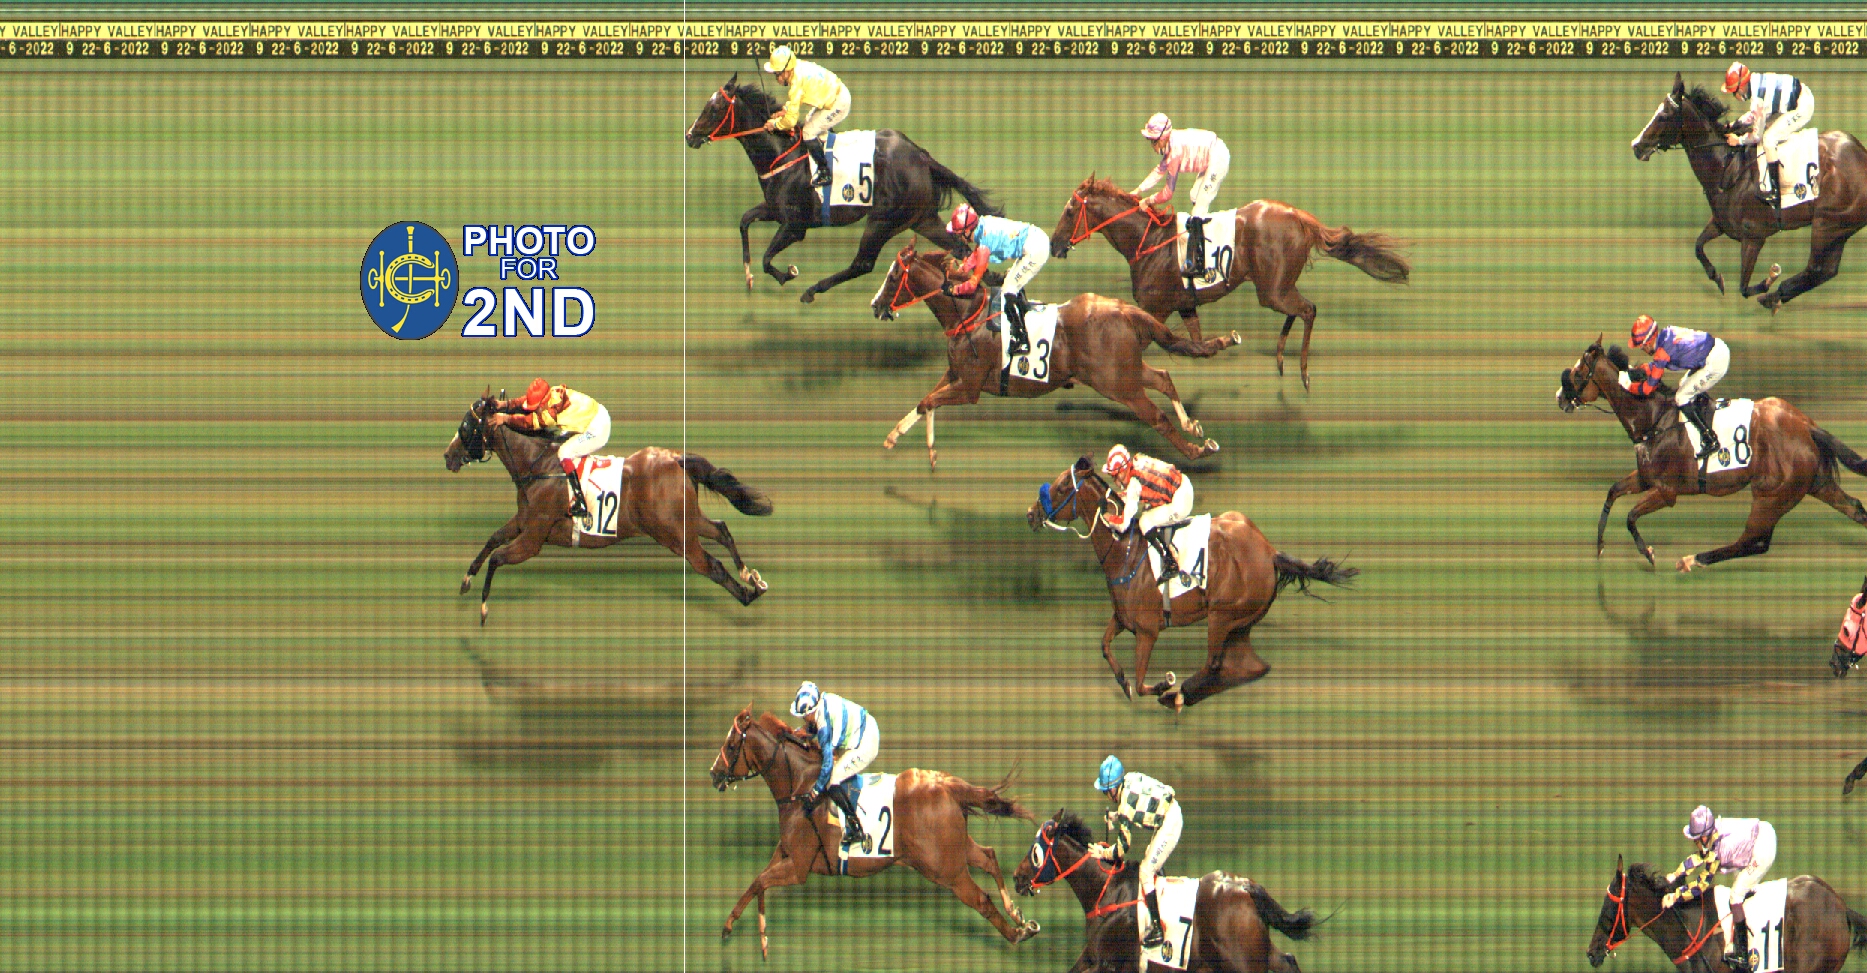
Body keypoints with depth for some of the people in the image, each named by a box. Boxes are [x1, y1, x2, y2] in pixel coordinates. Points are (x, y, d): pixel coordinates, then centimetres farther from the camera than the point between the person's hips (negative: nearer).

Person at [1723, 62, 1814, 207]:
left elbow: (1757, 135, -16)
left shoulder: (1758, 100, -25)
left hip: (1802, 108, -10)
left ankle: (1776, 193, -13)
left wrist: (1738, 140, 0)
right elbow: (1755, 115, 19)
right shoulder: (1756, 82, 2)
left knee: (1768, 139, -16)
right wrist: (1732, 125, 13)